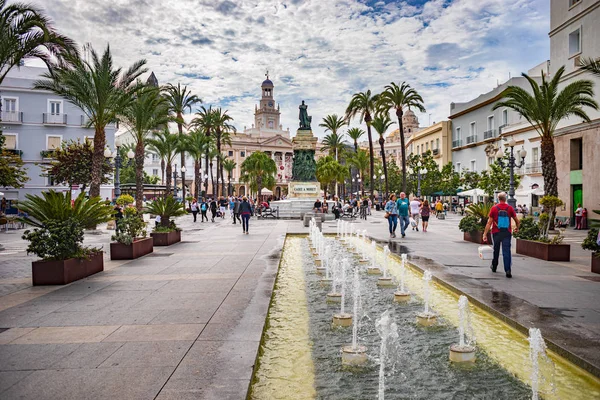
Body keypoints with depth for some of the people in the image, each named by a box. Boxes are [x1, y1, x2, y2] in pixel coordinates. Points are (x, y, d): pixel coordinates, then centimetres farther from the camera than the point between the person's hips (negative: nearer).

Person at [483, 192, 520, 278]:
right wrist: (517, 228, 27)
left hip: (496, 233, 0)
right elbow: (517, 220, 6)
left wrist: (485, 234, -5)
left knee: (496, 251, 17)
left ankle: (494, 267, 34)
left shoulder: (494, 208, -6)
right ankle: (508, 270, -13)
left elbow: (489, 223, -7)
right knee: (506, 251, -3)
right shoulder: (510, 208, -3)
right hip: (507, 233, 0)